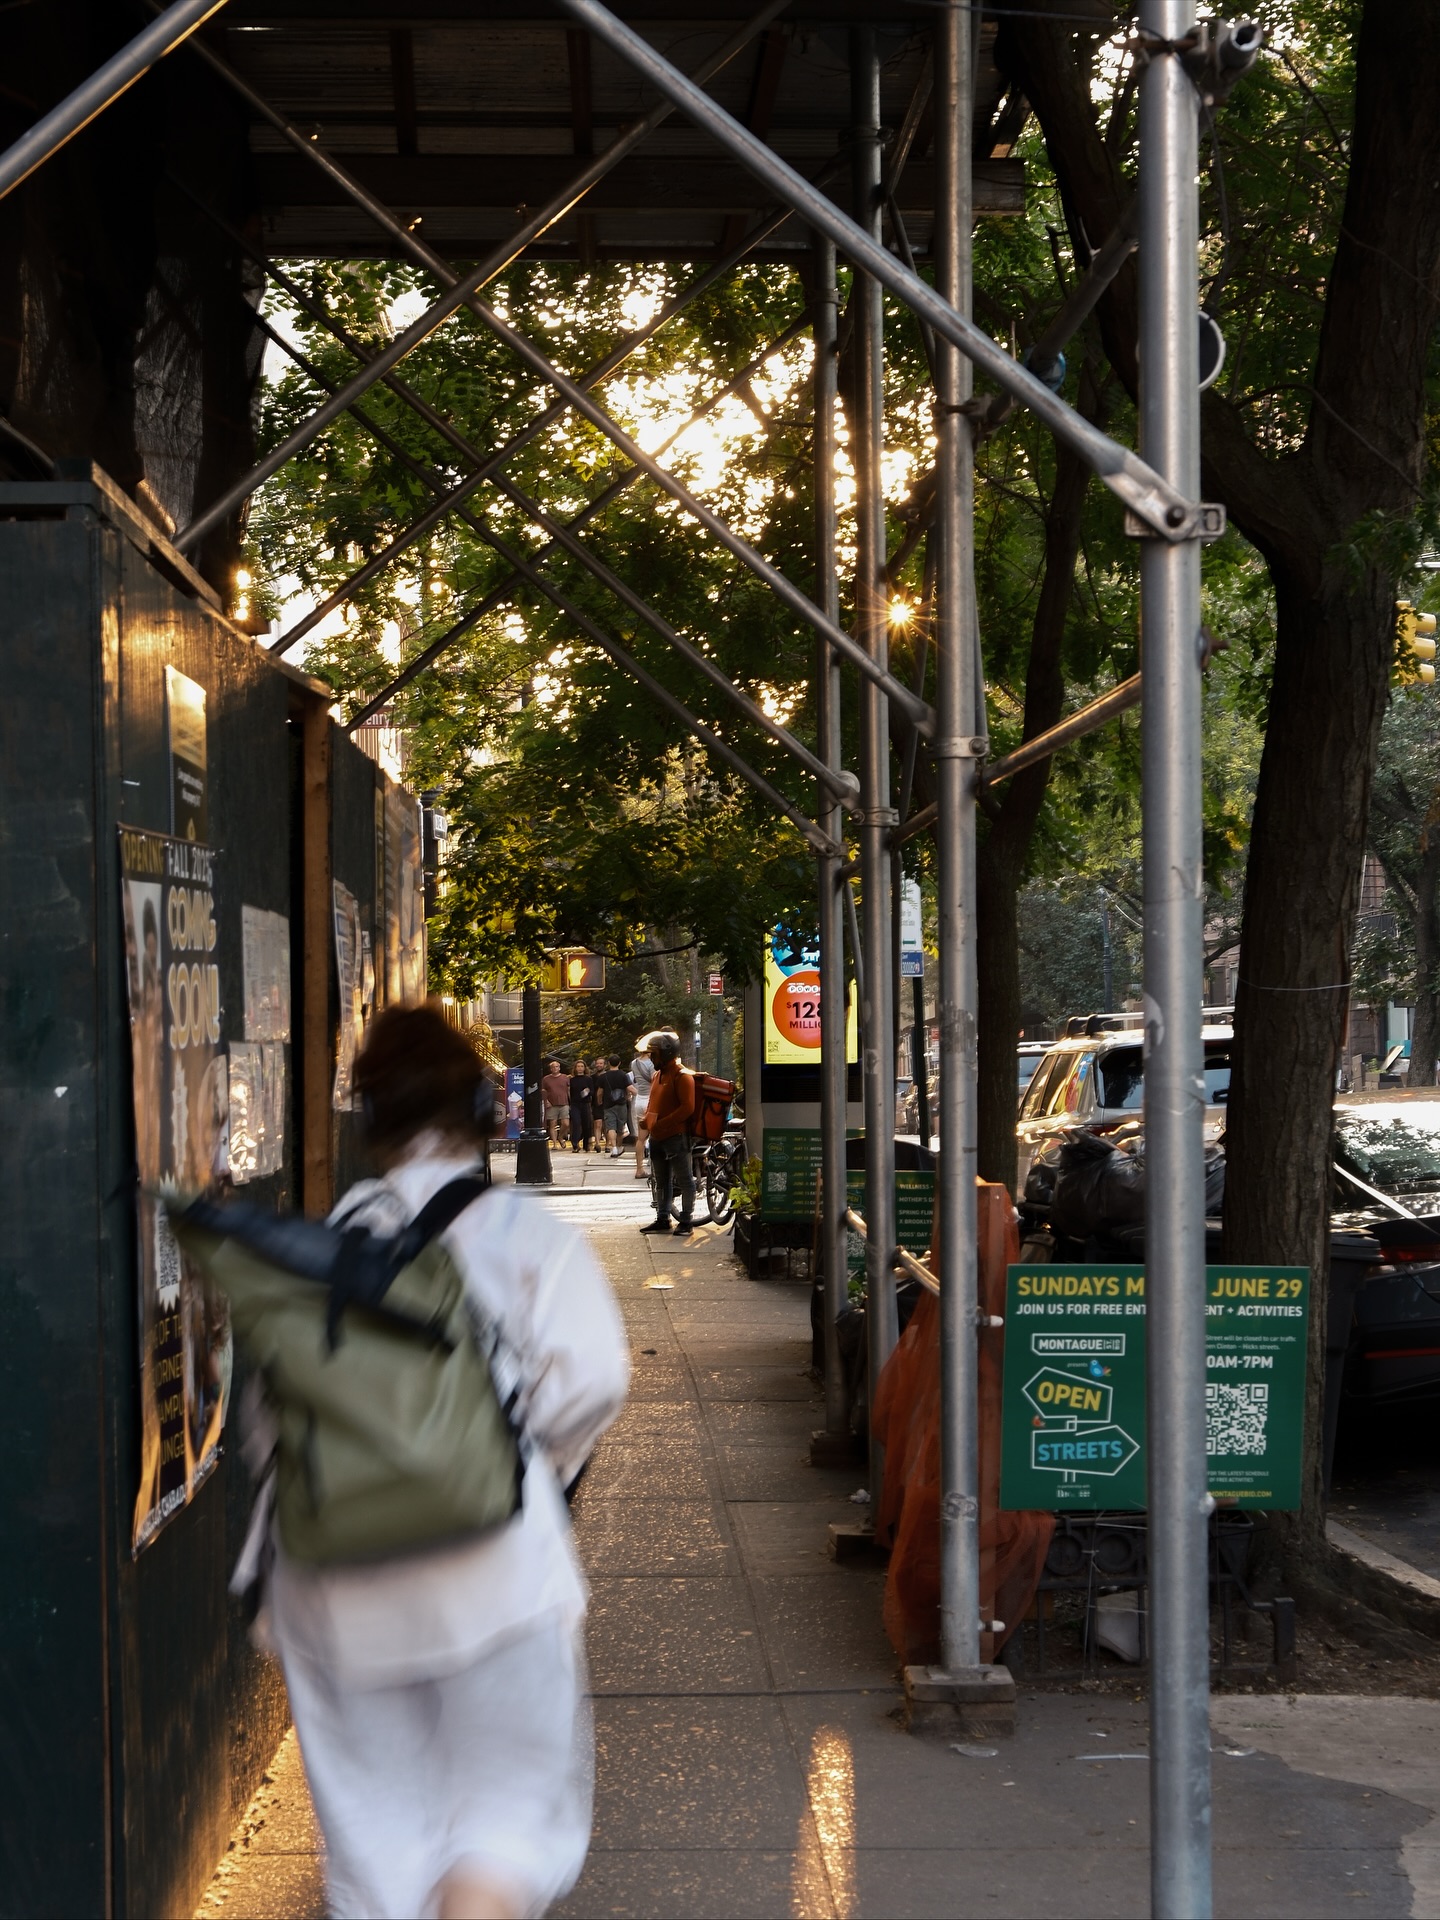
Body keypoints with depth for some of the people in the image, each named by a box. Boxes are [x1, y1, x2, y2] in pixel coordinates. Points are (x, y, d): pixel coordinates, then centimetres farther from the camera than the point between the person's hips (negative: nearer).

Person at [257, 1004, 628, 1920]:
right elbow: (591, 1378, -12)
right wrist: (531, 1466, 5)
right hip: (491, 1562, -2)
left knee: (374, 1813, 14)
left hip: (336, 1585, 3)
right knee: (515, 1794, 9)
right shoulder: (525, 1232, -3)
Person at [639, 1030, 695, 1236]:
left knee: (684, 1180, -1)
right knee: (661, 1181, 14)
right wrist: (647, 1120, 6)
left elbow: (688, 1108, -21)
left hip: (676, 1137, -9)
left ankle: (686, 1221, 3)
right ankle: (662, 1220, 21)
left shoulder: (682, 1076, -13)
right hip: (657, 1138, 9)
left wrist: (662, 1124, -21)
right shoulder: (658, 1075, 15)